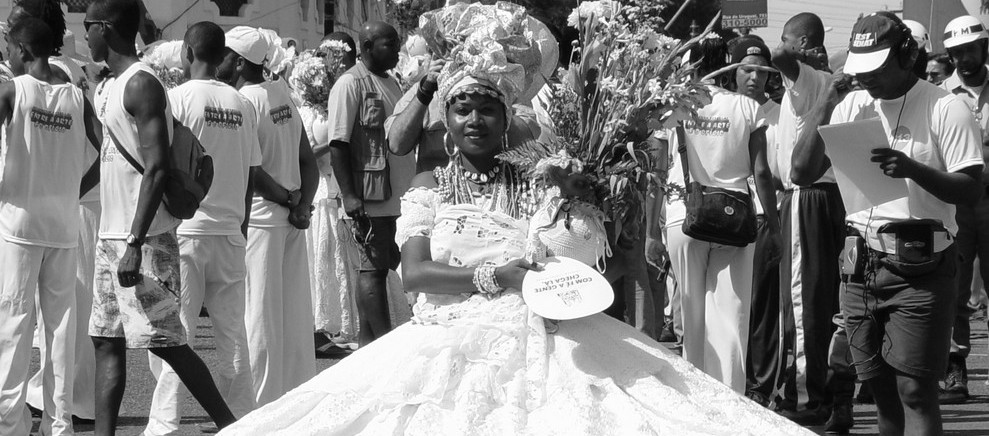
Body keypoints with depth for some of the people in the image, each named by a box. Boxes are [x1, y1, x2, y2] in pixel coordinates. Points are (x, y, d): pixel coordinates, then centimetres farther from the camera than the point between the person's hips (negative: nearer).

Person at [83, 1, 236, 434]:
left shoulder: (141, 85, -14)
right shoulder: (120, 85, 15)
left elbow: (157, 168, -21)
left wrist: (135, 245, -25)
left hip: (143, 239, -10)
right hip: (112, 236, 10)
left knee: (164, 342, -7)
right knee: (106, 341, 6)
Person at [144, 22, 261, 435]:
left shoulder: (177, 98, -7)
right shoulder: (243, 105, 6)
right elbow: (250, 177, 9)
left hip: (183, 230, -4)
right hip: (229, 231, 4)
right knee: (233, 335, 9)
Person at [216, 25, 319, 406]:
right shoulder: (283, 96, 11)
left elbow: (251, 169, -19)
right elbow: (308, 160, 9)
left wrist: (287, 199, -7)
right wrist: (302, 204, -2)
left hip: (258, 216, -7)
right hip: (291, 219, 7)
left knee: (259, 314, -4)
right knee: (295, 313, 10)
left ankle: (259, 406, -3)